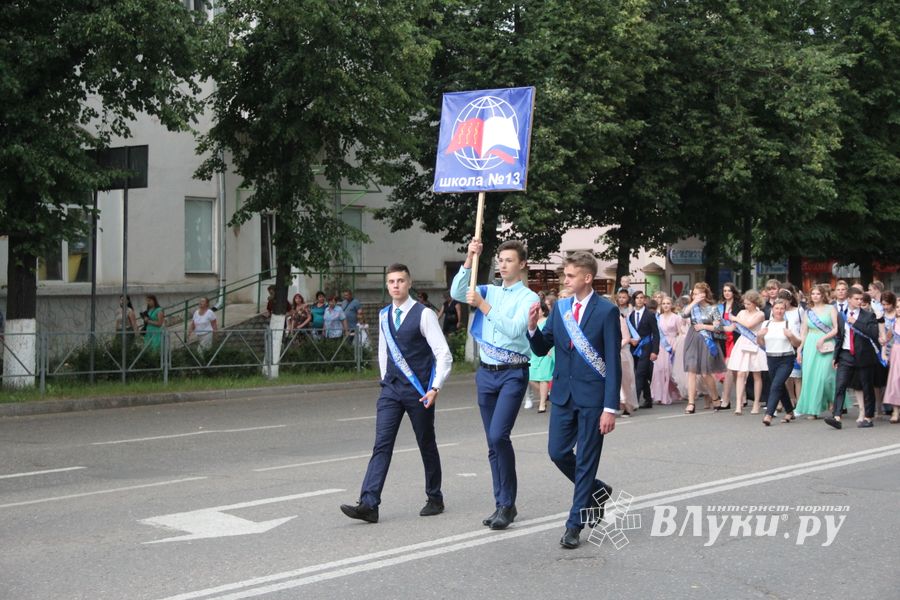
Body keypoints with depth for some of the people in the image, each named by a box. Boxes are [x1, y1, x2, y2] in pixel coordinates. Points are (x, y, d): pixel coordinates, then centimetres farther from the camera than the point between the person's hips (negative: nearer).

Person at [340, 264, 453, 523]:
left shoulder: (424, 315, -9)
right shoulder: (384, 315, 9)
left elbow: (444, 354, -11)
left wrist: (436, 388, -17)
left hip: (418, 392, -4)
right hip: (391, 390, 4)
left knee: (427, 446, 9)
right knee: (382, 445, -6)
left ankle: (435, 499, 25)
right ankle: (368, 504, -13)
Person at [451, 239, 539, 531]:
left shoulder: (528, 298, -3)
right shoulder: (489, 291, 12)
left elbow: (514, 329, -18)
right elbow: (457, 293, -4)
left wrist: (483, 305, -20)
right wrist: (470, 260, -11)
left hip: (513, 374, -6)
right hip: (486, 372, 6)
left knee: (498, 435, -19)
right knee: (493, 442, 8)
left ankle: (506, 504, -8)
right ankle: (504, 504, 17)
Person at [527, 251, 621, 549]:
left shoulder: (606, 311, -10)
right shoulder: (560, 307, 6)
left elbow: (613, 362, -11)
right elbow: (541, 348, 10)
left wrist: (610, 407, -15)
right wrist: (533, 326, -11)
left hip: (592, 395, -6)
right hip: (563, 392, 6)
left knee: (586, 459, 2)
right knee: (558, 452, 7)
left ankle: (575, 524, 9)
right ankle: (596, 490, 33)